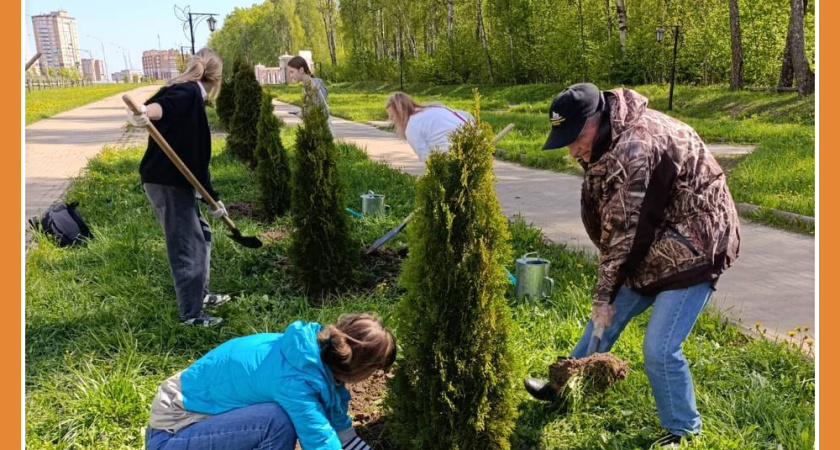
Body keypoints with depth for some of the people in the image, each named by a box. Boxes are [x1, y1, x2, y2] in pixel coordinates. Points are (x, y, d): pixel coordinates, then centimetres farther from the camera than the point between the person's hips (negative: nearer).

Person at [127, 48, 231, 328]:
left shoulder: (193, 98, 17)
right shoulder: (188, 92, -10)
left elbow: (198, 156, 19)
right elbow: (163, 105, -35)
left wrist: (213, 198, 22)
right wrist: (144, 113, -59)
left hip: (179, 182, 10)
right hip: (166, 182, -10)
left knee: (201, 235, 21)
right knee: (187, 246, -3)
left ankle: (200, 295, 35)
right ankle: (190, 313, 8)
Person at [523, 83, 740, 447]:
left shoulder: (636, 148, -31)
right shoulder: (606, 142, 0)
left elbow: (624, 229, -26)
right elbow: (607, 223, 3)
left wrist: (604, 294, -16)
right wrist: (605, 292, -2)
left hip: (692, 246, -9)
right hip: (653, 242, 9)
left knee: (659, 349, -9)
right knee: (606, 316, 18)